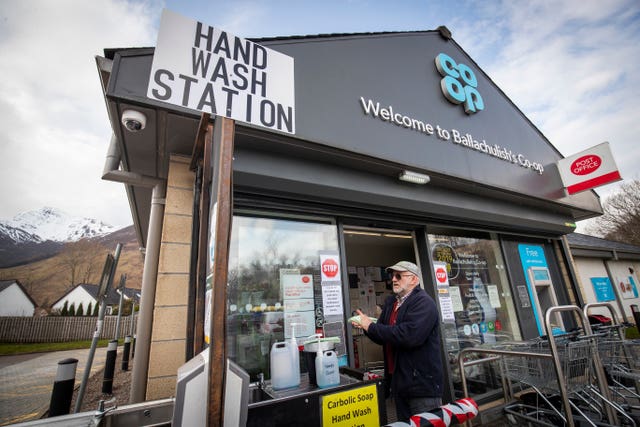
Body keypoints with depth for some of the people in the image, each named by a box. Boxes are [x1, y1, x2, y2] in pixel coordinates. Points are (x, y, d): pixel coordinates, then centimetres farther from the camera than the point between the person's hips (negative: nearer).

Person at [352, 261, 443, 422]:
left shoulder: (424, 303, -16)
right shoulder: (391, 302, 9)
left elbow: (409, 335, -31)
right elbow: (384, 337, 10)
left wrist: (371, 326, -23)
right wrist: (366, 326, -11)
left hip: (423, 383, -8)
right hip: (399, 382, 8)